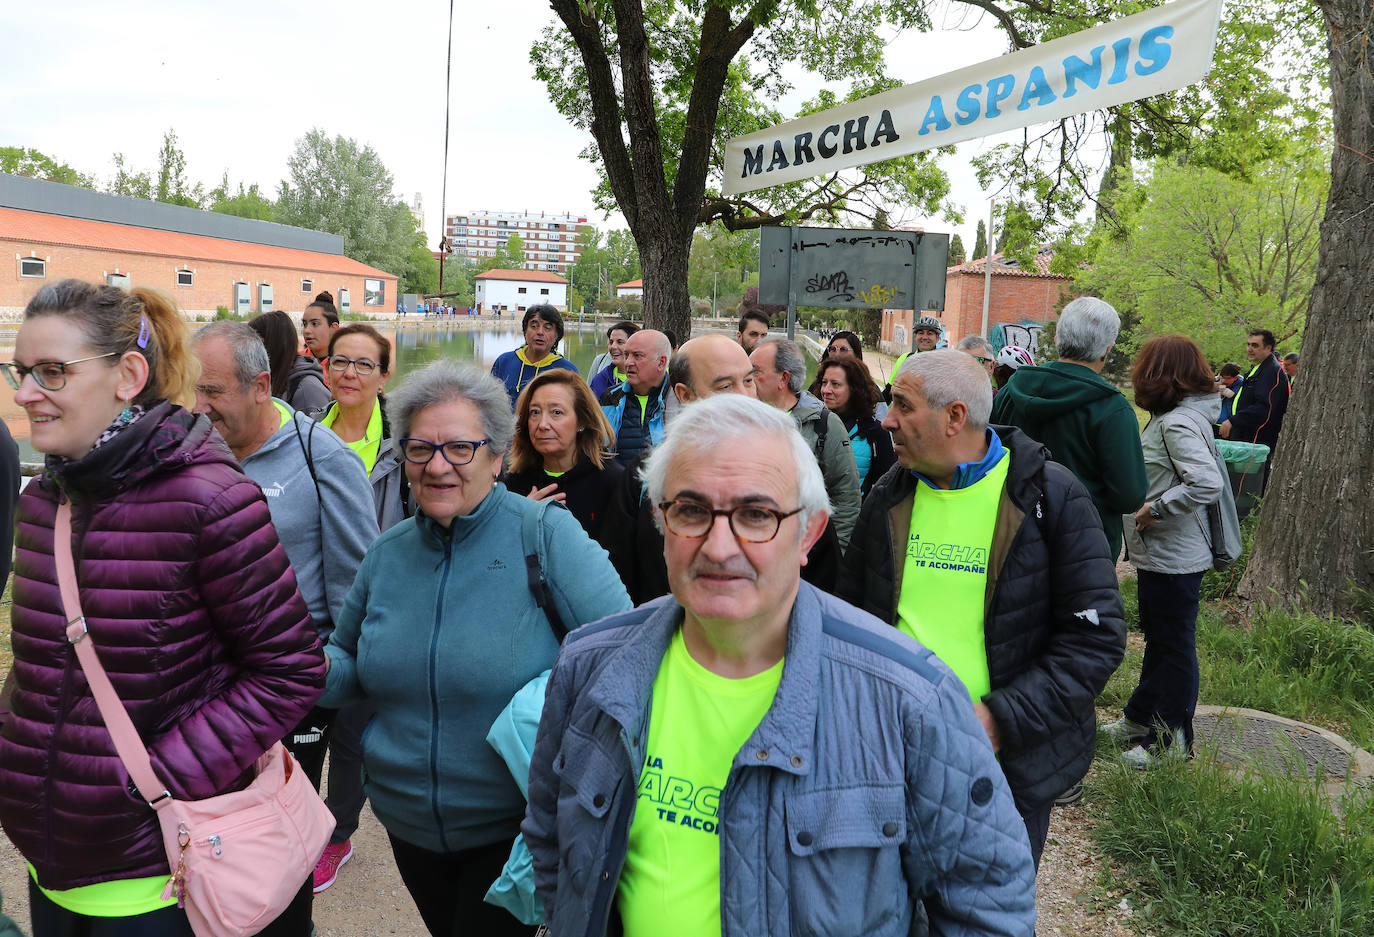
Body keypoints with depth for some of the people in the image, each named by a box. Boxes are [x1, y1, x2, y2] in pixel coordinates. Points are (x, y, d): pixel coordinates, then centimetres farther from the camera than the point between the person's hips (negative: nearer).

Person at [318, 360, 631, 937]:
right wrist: (319, 668, -10)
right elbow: (352, 667, 11)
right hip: (407, 824, 6)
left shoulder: (546, 533, -17)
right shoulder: (387, 553, 0)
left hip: (514, 828, -5)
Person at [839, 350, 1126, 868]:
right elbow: (852, 611, 13)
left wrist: (1000, 718, -20)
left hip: (1011, 767, -3)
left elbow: (1097, 635, -12)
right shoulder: (888, 498, 3)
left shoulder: (1052, 496, -11)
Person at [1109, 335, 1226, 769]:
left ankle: (1173, 741, 16)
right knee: (1157, 639, 22)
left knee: (1174, 646, 3)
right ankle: (1141, 718, 37)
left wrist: (1155, 510, -24)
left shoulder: (1179, 423, -21)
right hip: (1159, 554, 10)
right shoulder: (1171, 418, 9)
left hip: (1174, 558, -10)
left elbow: (1208, 483, -32)